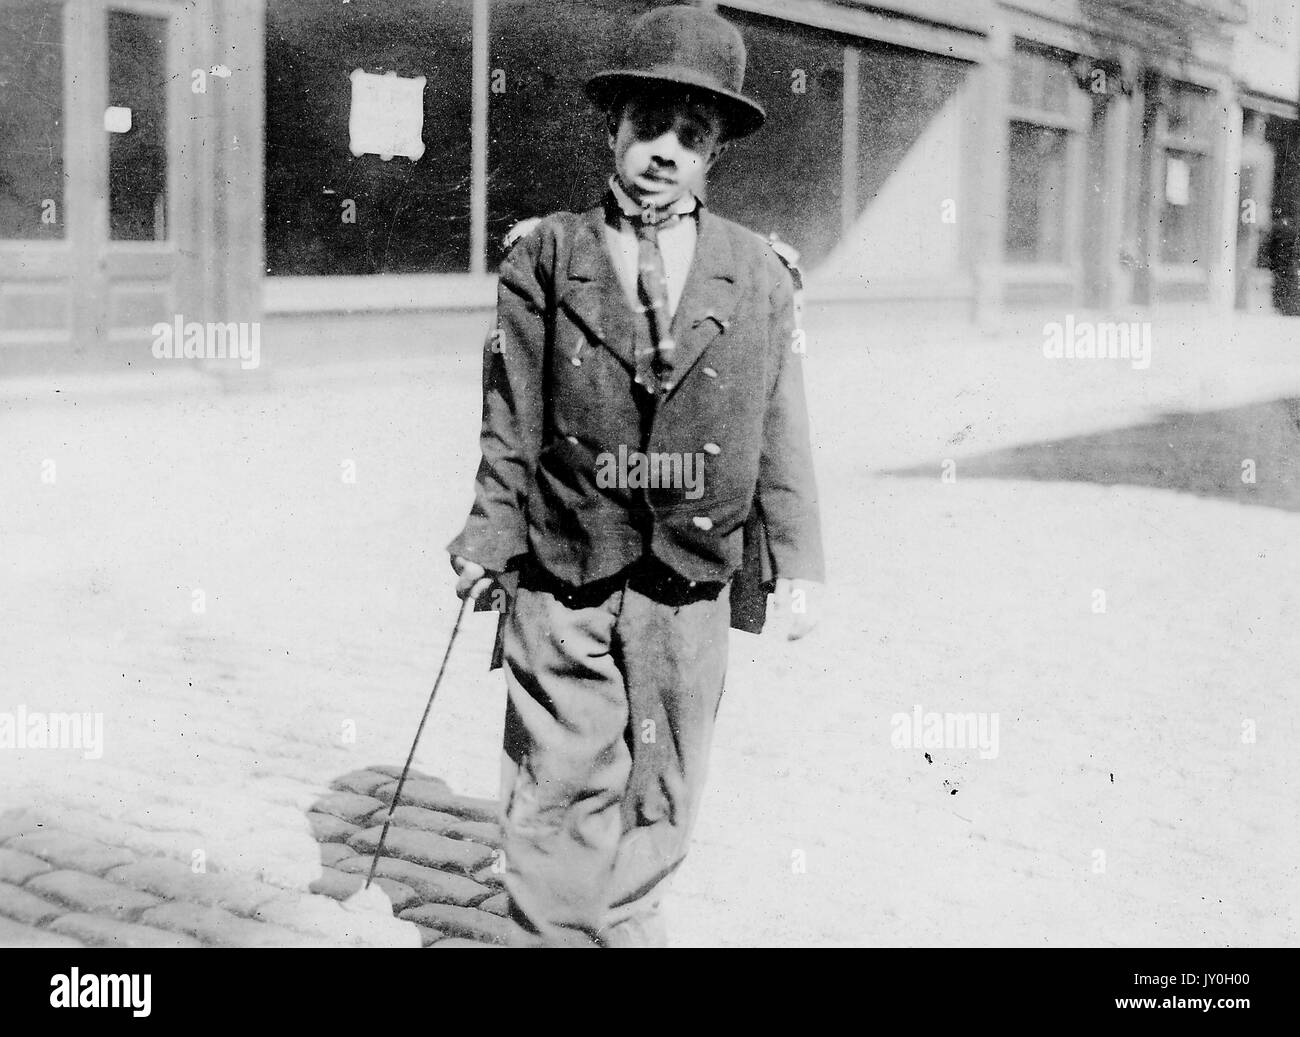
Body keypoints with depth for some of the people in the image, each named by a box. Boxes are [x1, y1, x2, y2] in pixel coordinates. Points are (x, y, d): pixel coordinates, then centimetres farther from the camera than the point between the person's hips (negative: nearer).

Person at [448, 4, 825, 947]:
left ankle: (620, 926, 31)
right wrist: (491, 540, -1)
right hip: (562, 585, -2)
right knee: (561, 799, 2)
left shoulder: (760, 275, 3)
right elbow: (512, 425, 1)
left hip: (690, 584, 2)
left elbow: (780, 434, 4)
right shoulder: (543, 257, 0)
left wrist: (798, 563, 1)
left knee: (660, 804, 12)